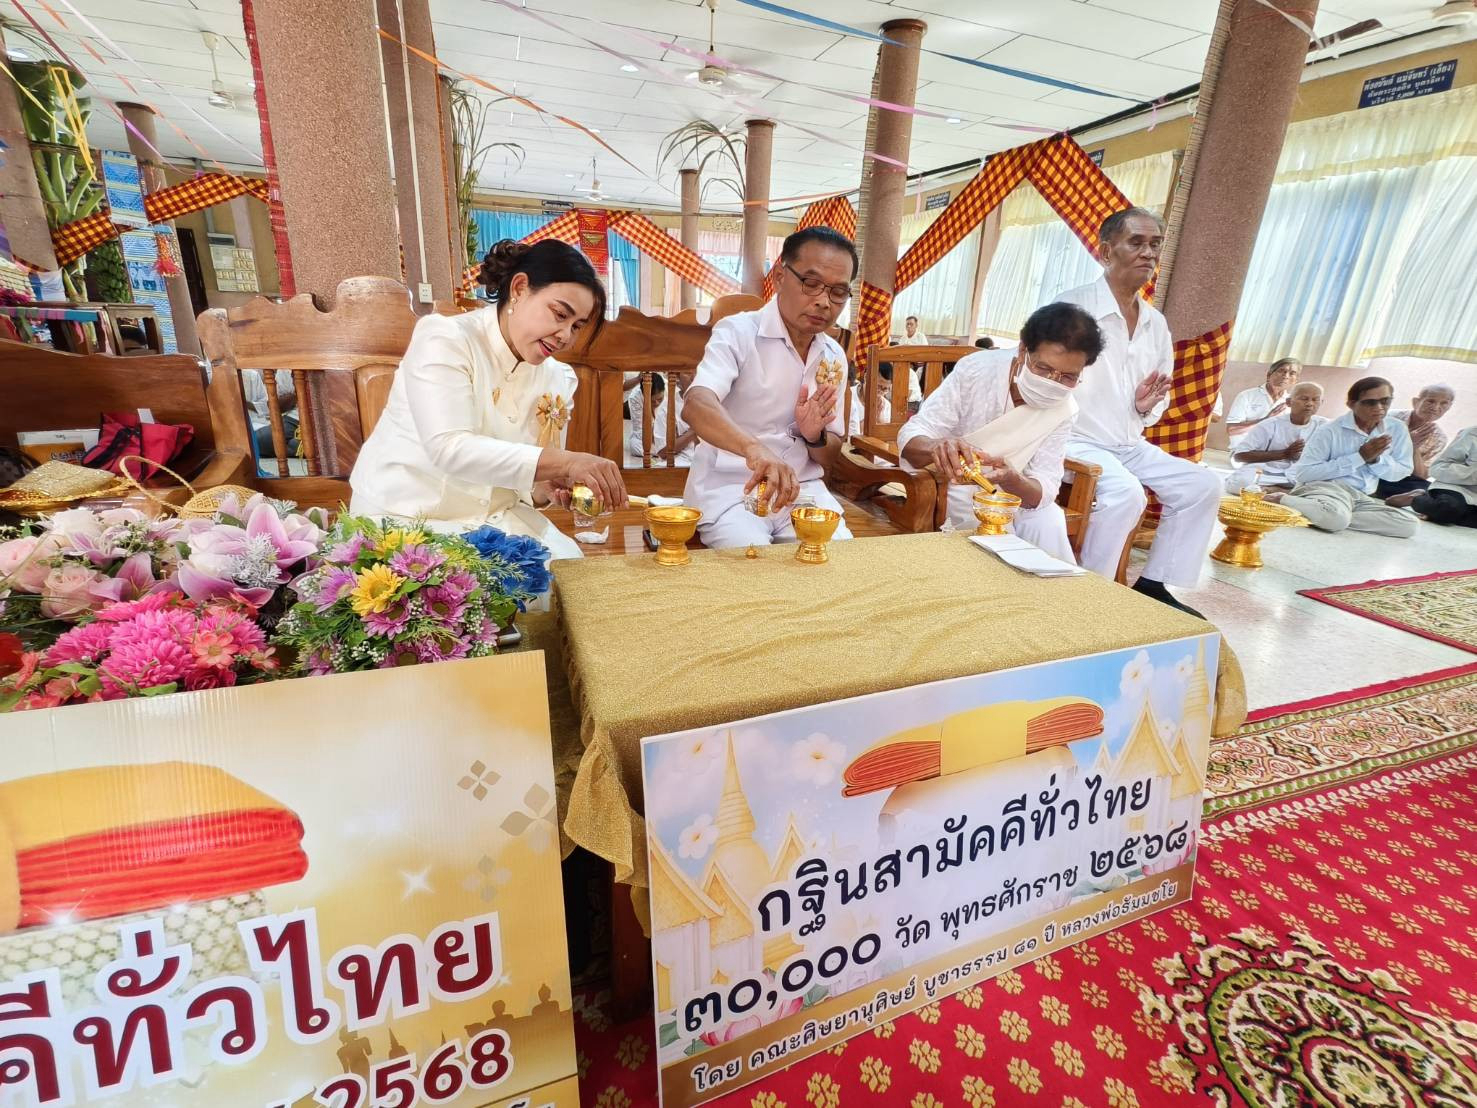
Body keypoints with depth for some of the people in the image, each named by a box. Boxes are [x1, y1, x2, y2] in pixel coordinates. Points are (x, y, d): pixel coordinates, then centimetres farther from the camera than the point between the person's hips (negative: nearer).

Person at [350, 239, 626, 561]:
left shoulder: (558, 379, 1)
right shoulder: (444, 337, -14)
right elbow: (448, 448, -30)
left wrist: (547, 489, -18)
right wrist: (565, 462, -38)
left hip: (496, 517, 5)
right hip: (409, 515, -5)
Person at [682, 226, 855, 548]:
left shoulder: (834, 358, 9)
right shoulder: (737, 332, -9)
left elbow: (829, 457, 15)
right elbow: (696, 406, -28)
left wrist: (815, 436, -9)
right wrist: (754, 449, -47)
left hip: (801, 488, 5)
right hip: (729, 488, -5)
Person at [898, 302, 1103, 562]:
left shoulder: (1064, 409, -12)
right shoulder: (976, 370, -21)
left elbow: (1044, 490, -16)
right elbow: (911, 436, -24)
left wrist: (1011, 479, -40)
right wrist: (937, 448, -48)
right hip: (957, 486, -2)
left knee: (1048, 523, -25)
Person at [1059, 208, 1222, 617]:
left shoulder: (1156, 324, 12)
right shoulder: (1073, 306, -10)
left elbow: (1158, 403, 21)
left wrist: (1148, 406, -3)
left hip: (1131, 445, 8)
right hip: (1076, 441, -8)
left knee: (1202, 485, -3)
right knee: (1126, 492, -30)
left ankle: (1153, 585, 8)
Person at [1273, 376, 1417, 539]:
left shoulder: (1397, 429, 7)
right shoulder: (1331, 430, -10)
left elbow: (1400, 473, 15)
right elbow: (1302, 473, -17)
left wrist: (1376, 459, -8)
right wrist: (1360, 457, -15)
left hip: (1362, 497, 6)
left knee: (1409, 524, -18)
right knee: (1336, 516, -39)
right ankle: (1281, 499, -14)